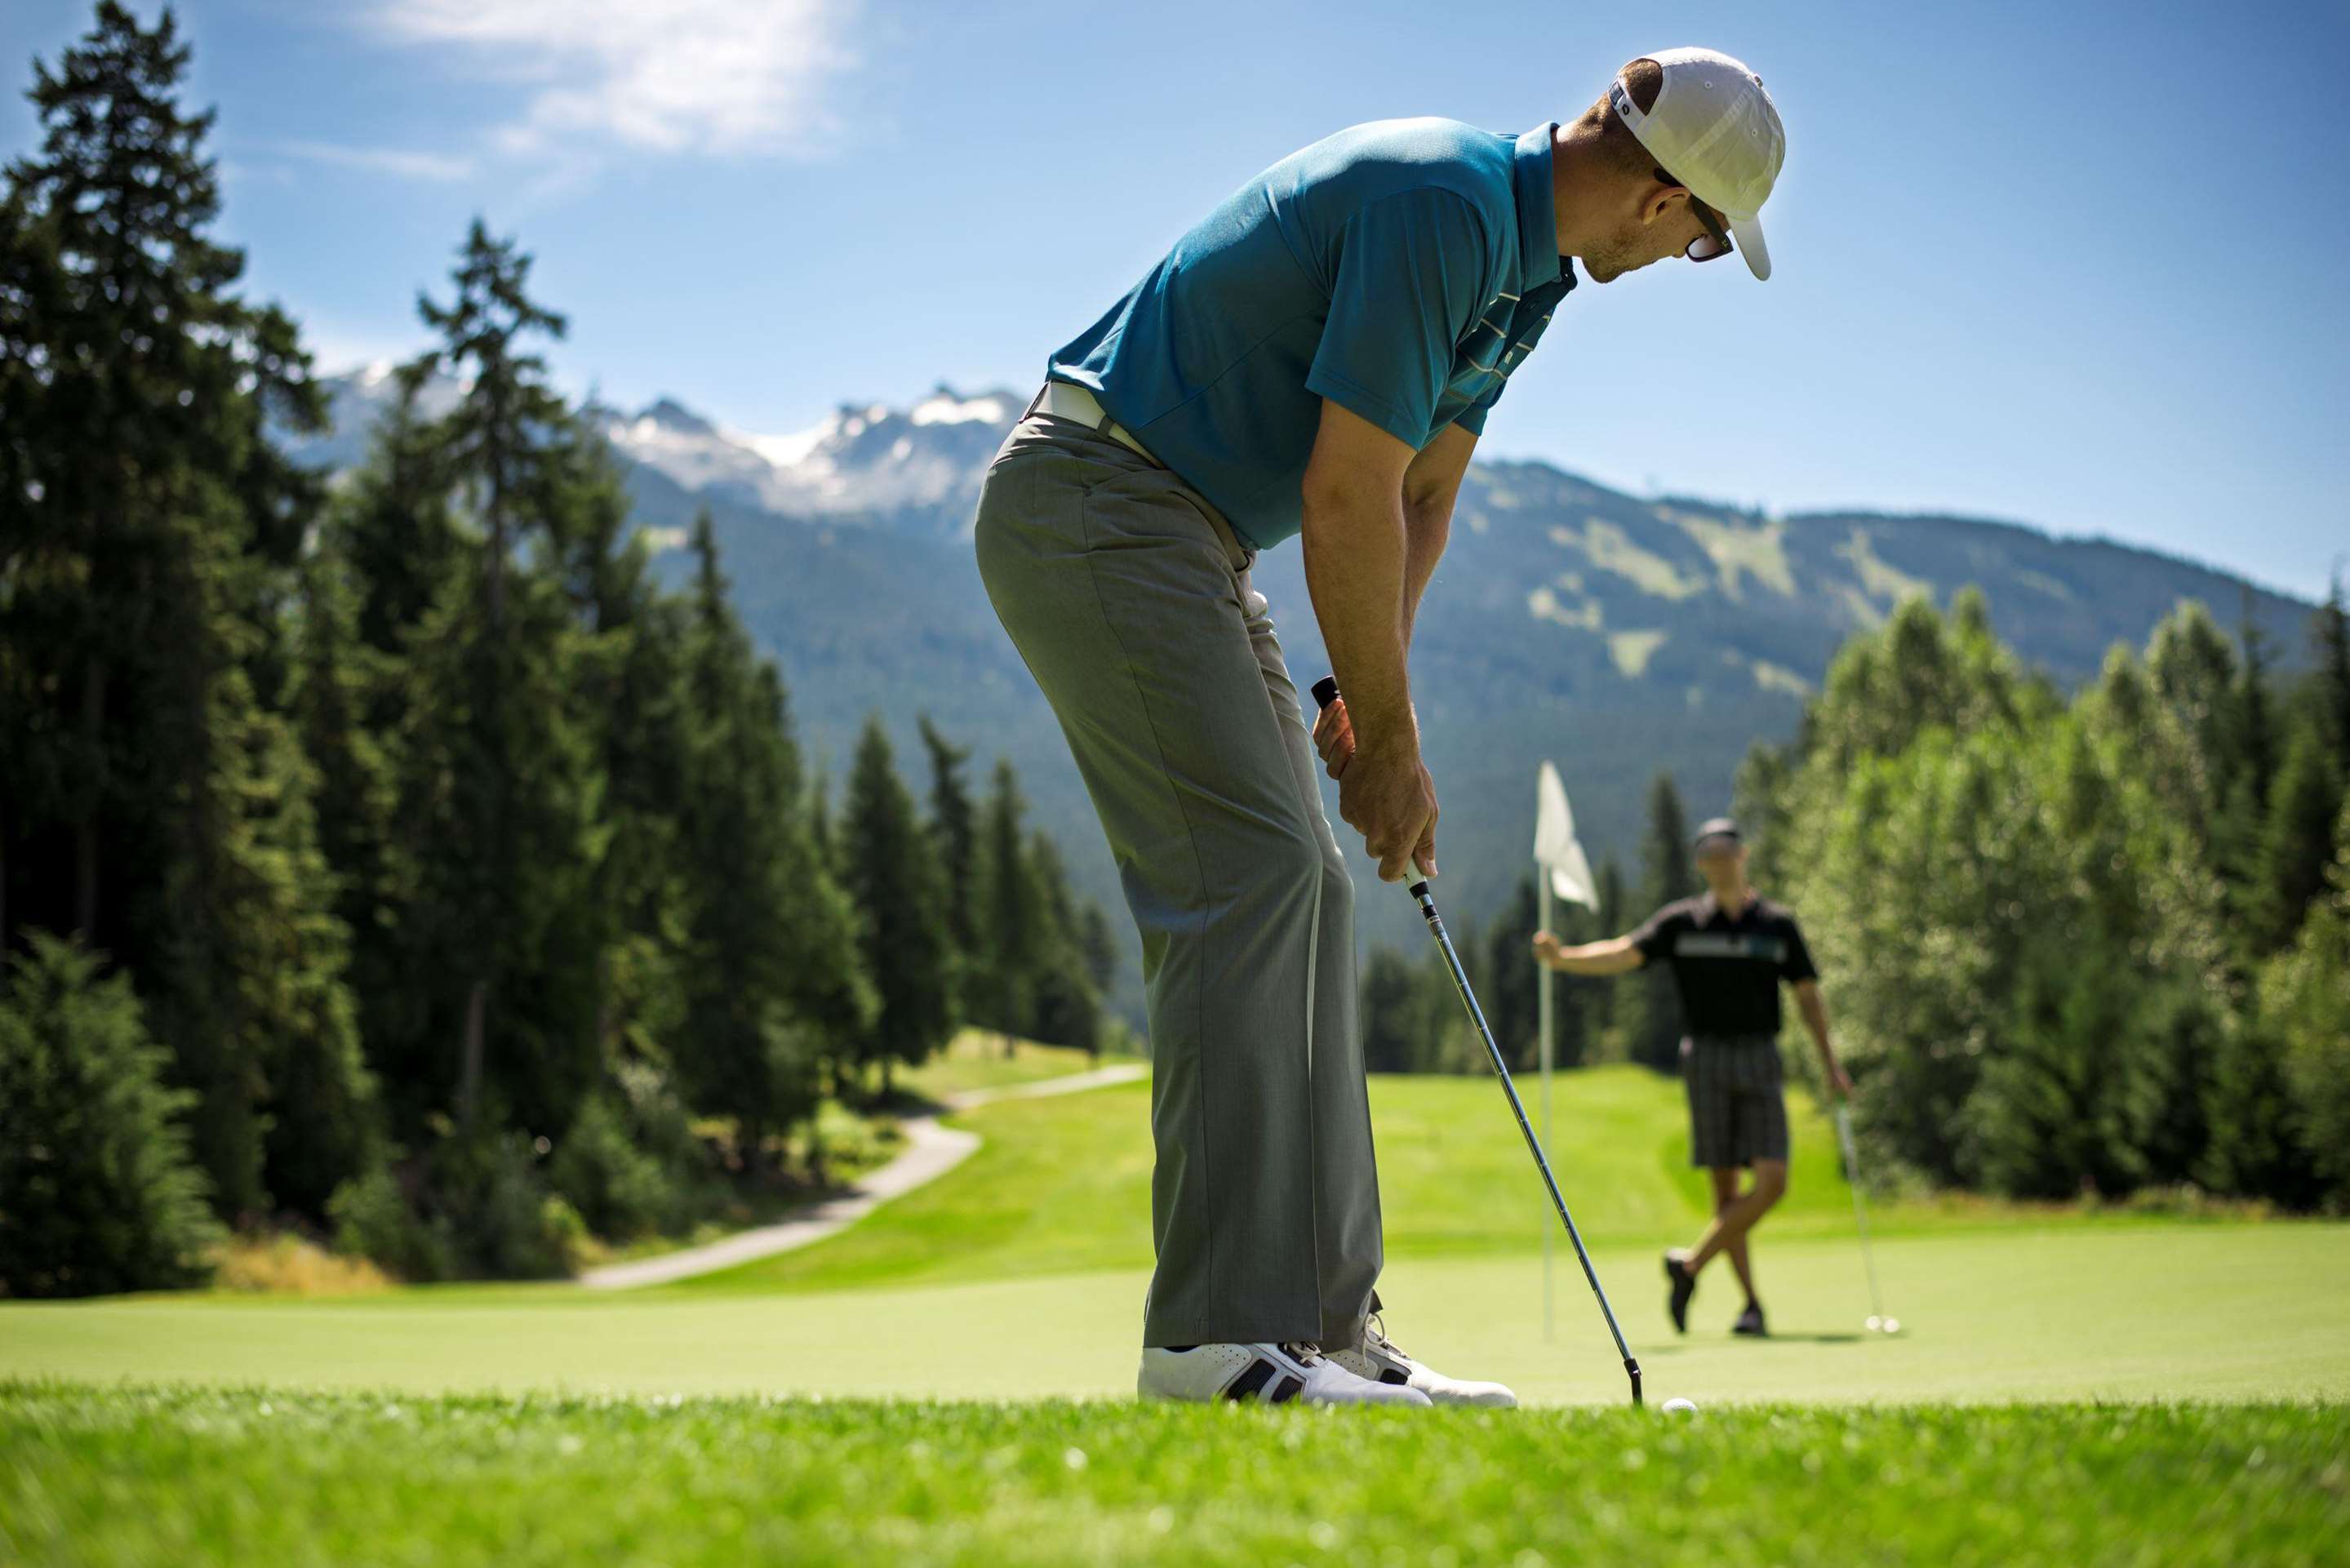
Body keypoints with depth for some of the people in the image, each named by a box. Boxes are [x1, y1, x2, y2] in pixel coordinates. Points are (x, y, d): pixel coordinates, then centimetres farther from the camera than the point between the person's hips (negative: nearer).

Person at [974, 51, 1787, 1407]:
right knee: (1253, 868, -18)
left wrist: (1369, 701, 5)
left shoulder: (1526, 262, 11)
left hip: (1190, 534, 10)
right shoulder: (1440, 209, -21)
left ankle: (1324, 1328, 8)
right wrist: (1392, 742, -11)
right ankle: (1215, 1335, -17)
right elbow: (1346, 499, -22)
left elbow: (1425, 493, 17)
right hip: (1093, 501, -10)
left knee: (1307, 892, 6)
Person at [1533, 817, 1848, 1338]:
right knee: (1725, 1187, -1)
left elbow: (1808, 996, 11)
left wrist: (1829, 1061, 3)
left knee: (1772, 1182, -11)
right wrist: (1562, 957, -22)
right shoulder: (1680, 922, 5)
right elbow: (1622, 954, -6)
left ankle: (1690, 1264, 2)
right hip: (1707, 1056, -1)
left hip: (1760, 1060, 1)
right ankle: (1752, 1304, 6)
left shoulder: (1778, 925, 9)